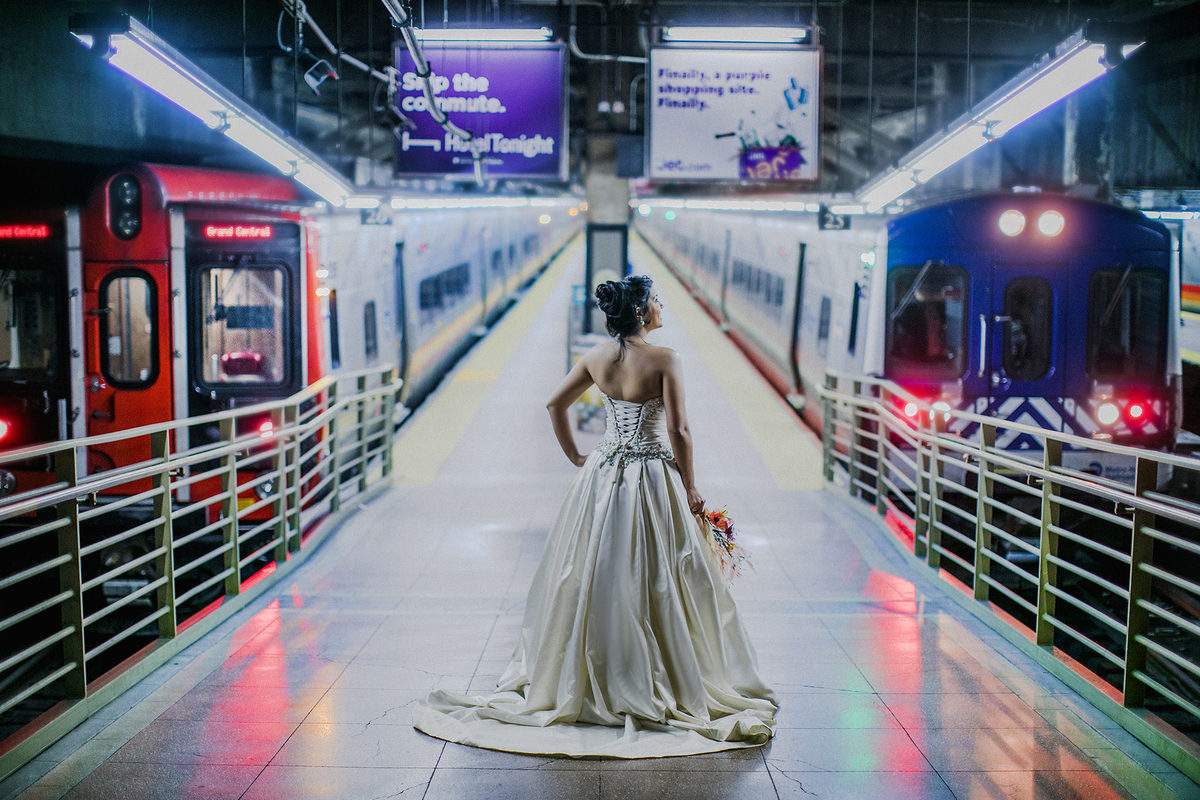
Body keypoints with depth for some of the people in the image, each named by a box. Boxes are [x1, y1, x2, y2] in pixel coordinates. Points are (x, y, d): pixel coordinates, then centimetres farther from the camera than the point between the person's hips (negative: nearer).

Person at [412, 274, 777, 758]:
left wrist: (575, 457, 19)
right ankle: (663, 687, 8)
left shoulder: (596, 358, 2)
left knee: (595, 581, 14)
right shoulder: (663, 360, -14)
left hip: (602, 477, 5)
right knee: (659, 587, 3)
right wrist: (689, 489, -5)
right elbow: (678, 432, -15)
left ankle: (592, 681, 24)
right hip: (655, 477, -5)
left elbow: (555, 404, 11)